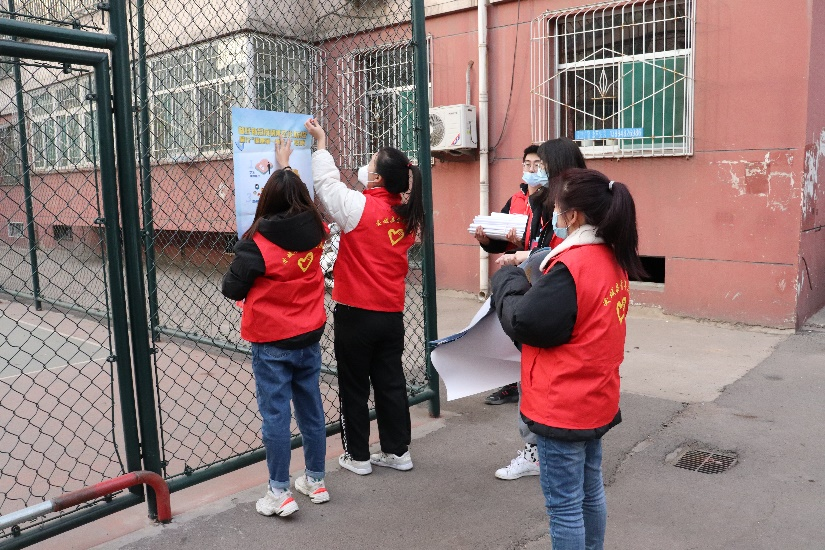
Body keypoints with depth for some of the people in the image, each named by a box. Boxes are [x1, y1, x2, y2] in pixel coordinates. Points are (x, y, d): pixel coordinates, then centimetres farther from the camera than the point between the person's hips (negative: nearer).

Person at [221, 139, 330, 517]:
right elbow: (301, 202, 19)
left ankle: (280, 493, 11)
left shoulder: (258, 242, -18)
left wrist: (230, 283, 14)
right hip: (309, 337, 5)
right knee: (311, 409, 14)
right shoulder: (314, 231, -3)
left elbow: (232, 289, -10)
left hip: (272, 343, -5)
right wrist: (286, 166, 32)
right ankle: (315, 481, 28)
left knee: (275, 415, 3)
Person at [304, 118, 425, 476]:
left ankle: (358, 456, 19)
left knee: (353, 386, 8)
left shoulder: (360, 207, -15)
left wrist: (321, 144, 7)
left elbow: (327, 183, -4)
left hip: (356, 313, -5)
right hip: (392, 314, 6)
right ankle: (397, 452, 24)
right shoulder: (407, 214, 0)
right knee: (390, 383, 14)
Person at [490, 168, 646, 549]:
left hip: (562, 406, -9)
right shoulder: (611, 258, 4)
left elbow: (523, 322, -19)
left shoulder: (571, 266, -24)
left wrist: (507, 277, -3)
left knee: (563, 505, 6)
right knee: (590, 490, 23)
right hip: (596, 399, 9)